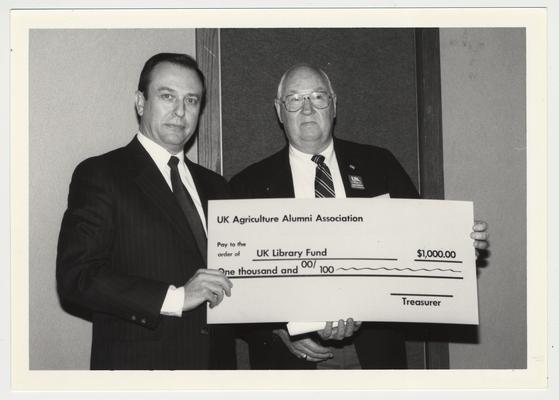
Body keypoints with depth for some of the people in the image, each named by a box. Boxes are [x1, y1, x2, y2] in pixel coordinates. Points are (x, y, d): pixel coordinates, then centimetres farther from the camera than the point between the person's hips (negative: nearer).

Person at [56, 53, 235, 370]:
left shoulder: (214, 185, 12)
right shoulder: (99, 175, -6)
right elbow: (76, 276, -16)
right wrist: (175, 297, -22)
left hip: (217, 358, 6)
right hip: (138, 362, -5)